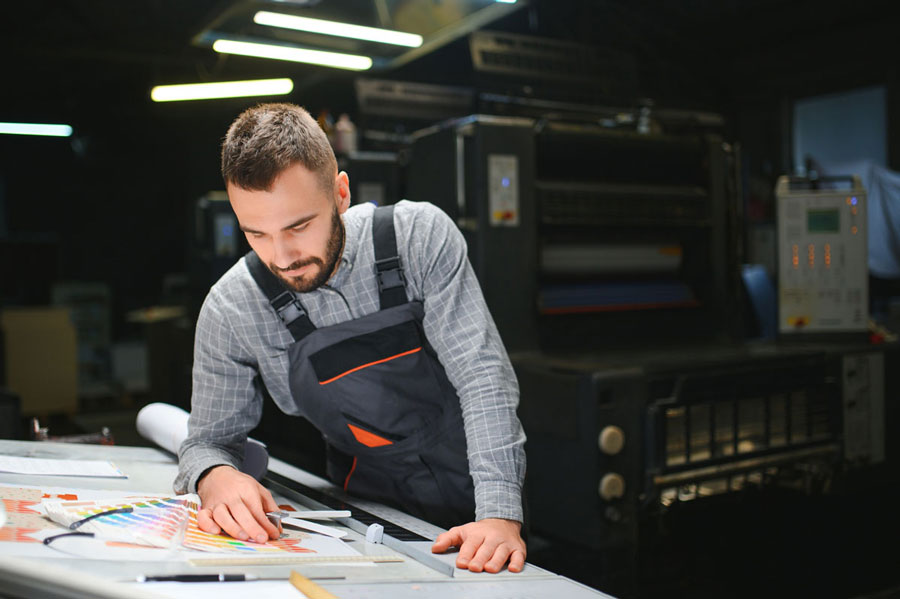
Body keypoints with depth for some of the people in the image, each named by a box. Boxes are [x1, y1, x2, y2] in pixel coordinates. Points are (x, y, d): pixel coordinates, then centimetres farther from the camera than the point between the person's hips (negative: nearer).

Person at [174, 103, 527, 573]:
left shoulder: (419, 235, -15)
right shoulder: (230, 309, -11)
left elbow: (483, 375, -18)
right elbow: (208, 440, 0)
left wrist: (500, 515, -29)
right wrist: (217, 478, -24)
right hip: (371, 516, 1)